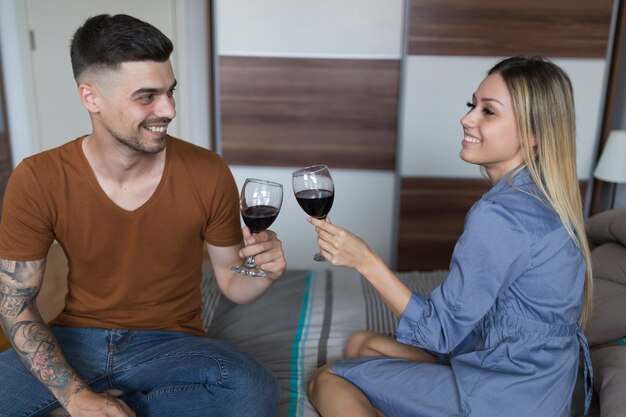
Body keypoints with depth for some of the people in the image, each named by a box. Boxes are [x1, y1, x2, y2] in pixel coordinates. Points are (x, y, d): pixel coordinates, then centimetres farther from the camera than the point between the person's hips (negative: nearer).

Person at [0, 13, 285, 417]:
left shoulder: (209, 174, -12)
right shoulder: (37, 180, -11)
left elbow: (231, 282, 0)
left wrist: (265, 272, -25)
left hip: (171, 343, 1)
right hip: (75, 342, 0)